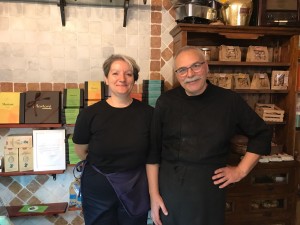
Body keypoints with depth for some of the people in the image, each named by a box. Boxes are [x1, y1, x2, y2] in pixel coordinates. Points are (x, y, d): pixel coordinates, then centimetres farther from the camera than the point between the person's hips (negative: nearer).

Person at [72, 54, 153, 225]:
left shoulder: (148, 113, -10)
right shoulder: (90, 114, -12)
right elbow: (81, 151, 0)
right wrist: (103, 165, 5)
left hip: (136, 190, 1)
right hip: (98, 191, -1)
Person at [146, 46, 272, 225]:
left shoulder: (229, 101, -4)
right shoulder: (166, 102, -4)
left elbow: (262, 134, 7)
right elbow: (153, 150, -2)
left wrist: (241, 170, 1)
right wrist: (154, 194, -3)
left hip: (209, 190, 0)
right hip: (169, 188, 1)